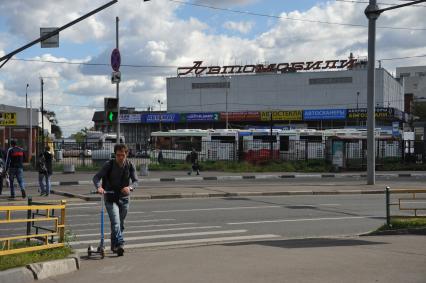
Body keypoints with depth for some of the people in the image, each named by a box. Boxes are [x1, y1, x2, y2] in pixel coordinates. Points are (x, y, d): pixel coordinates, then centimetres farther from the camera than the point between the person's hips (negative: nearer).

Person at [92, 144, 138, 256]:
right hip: (110, 198, -4)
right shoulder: (109, 165, -11)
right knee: (115, 223, -19)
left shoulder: (130, 165, -3)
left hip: (124, 198, 4)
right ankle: (120, 244, -26)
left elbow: (135, 181, -7)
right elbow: (97, 177, -14)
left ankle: (114, 245, 29)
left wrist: (130, 187, -30)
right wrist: (99, 187, -35)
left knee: (121, 224, 13)